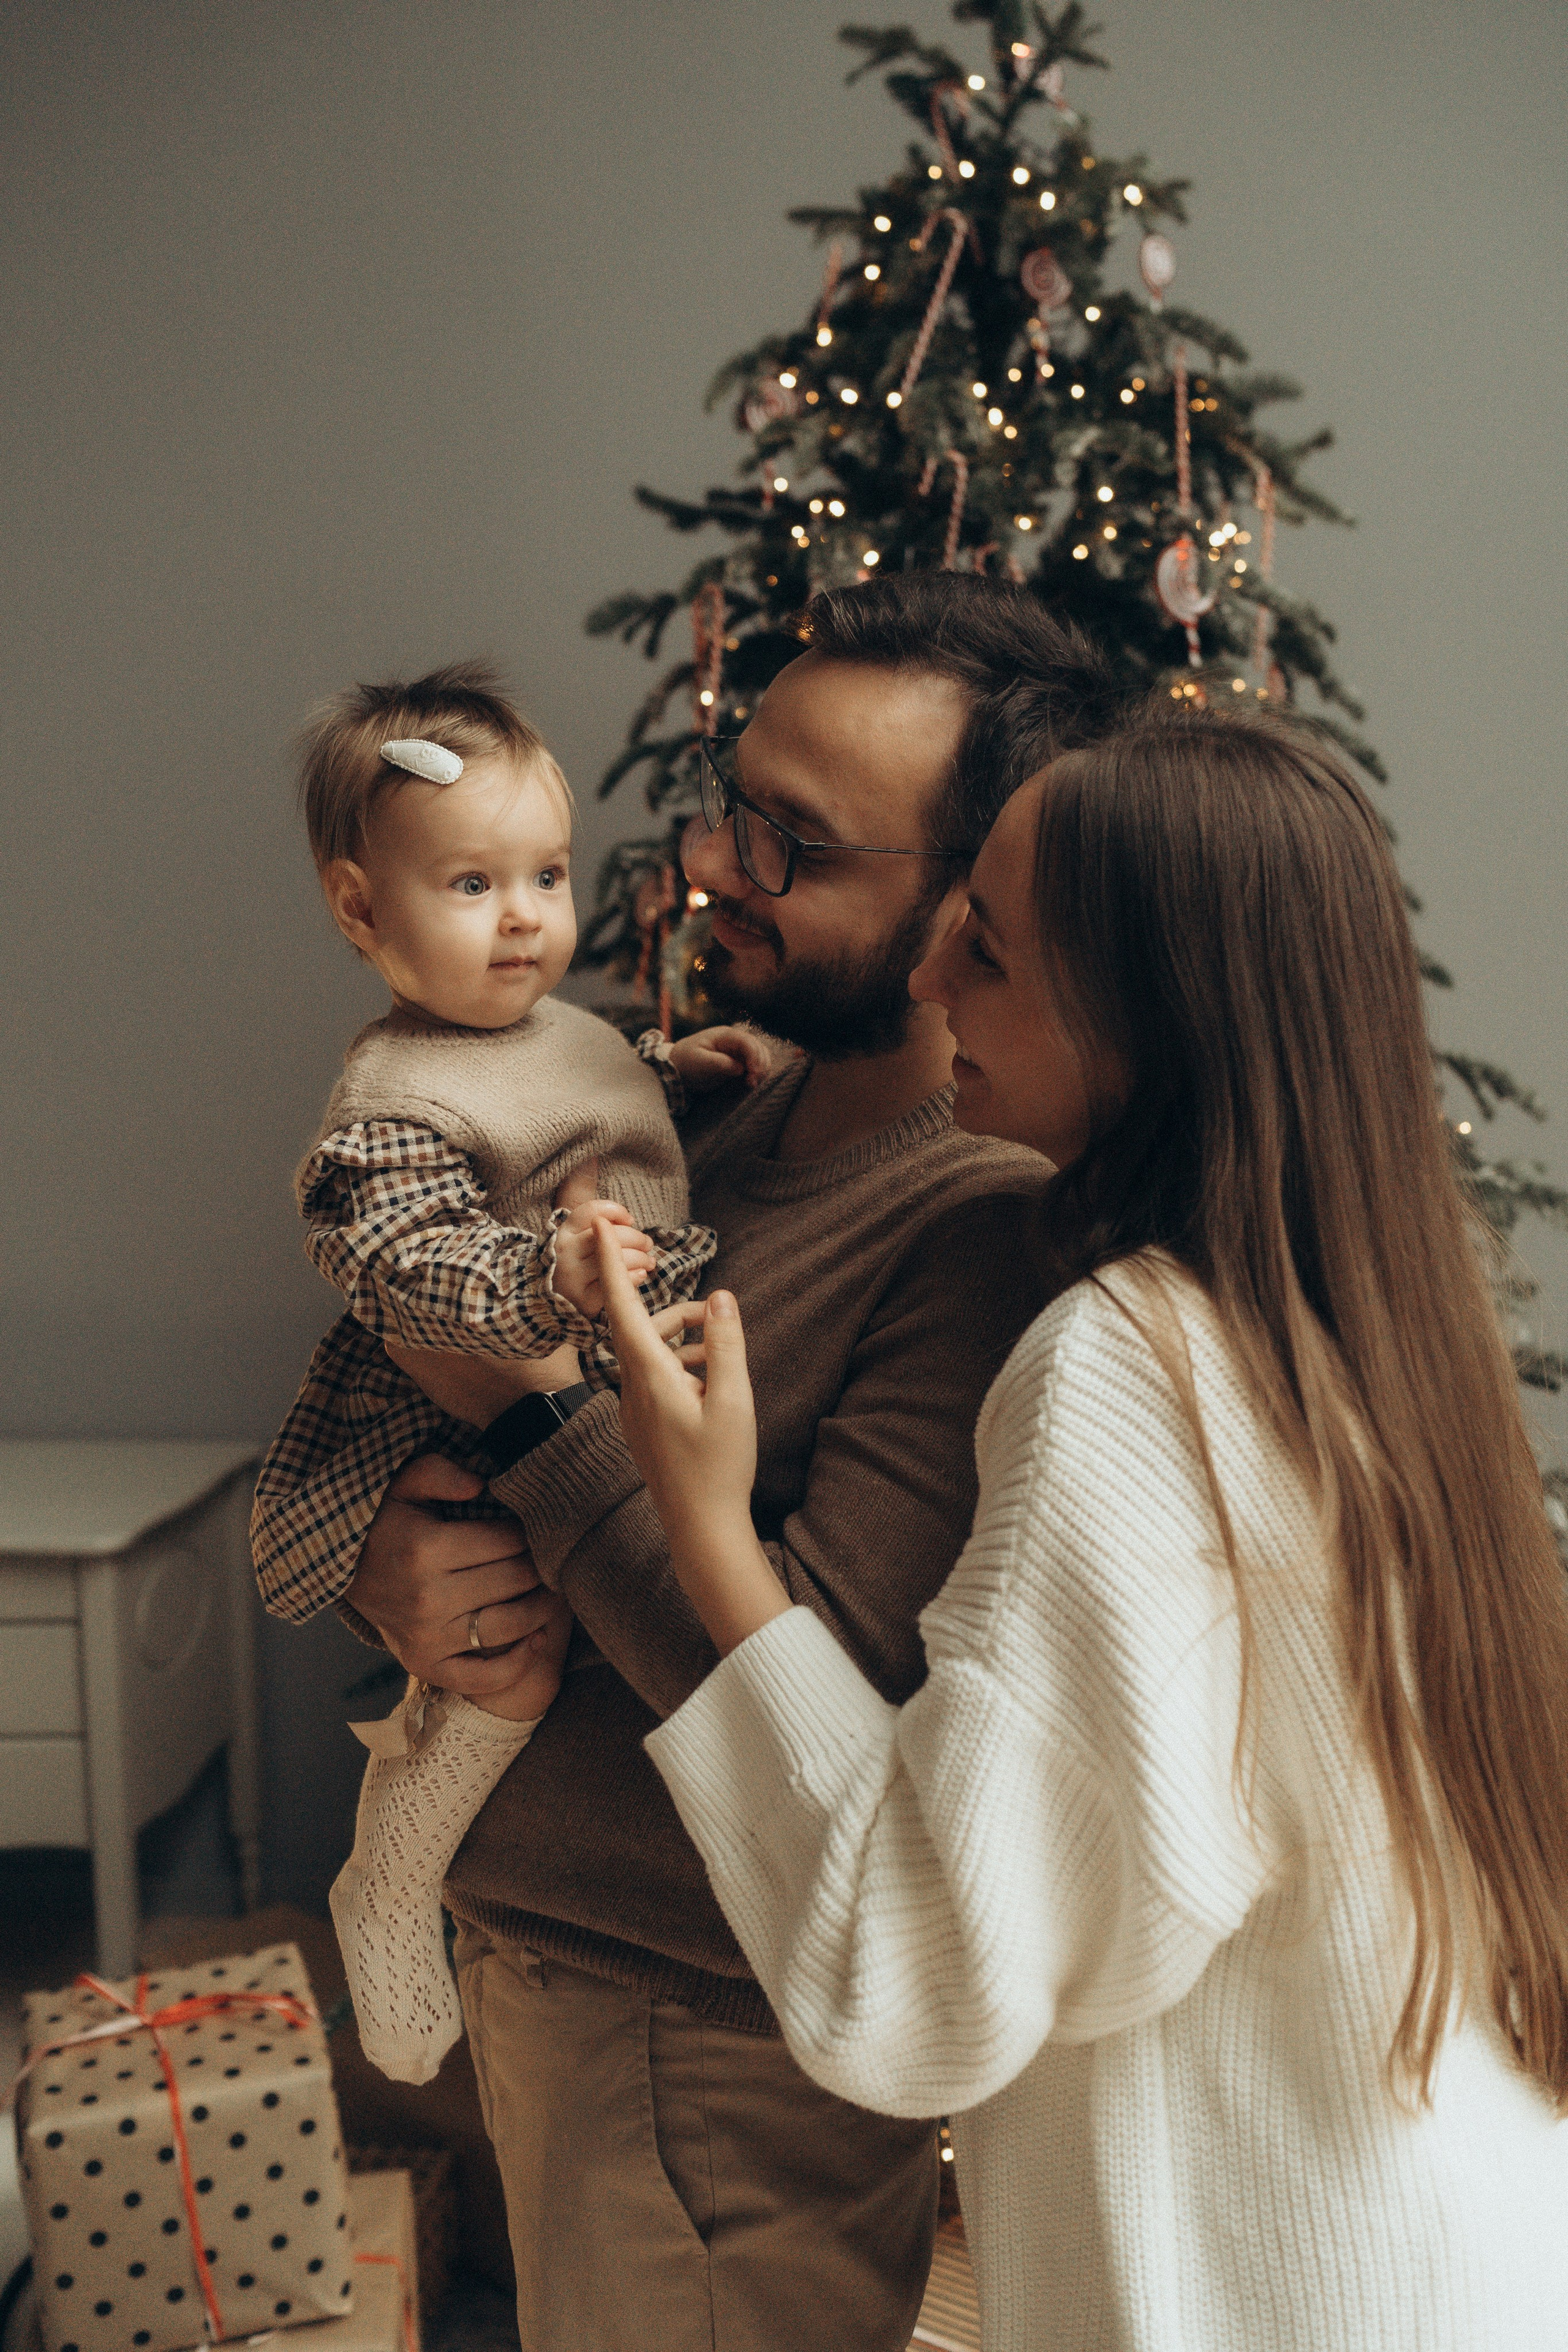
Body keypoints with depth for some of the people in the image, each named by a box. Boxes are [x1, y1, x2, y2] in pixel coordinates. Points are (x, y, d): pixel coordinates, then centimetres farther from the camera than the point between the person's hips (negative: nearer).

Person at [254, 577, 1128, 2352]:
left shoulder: (993, 1229, -25)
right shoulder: (718, 1126, 1)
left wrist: (530, 1406, -22)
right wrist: (378, 1568, -14)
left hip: (714, 2052, -8)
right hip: (525, 1958, 8)